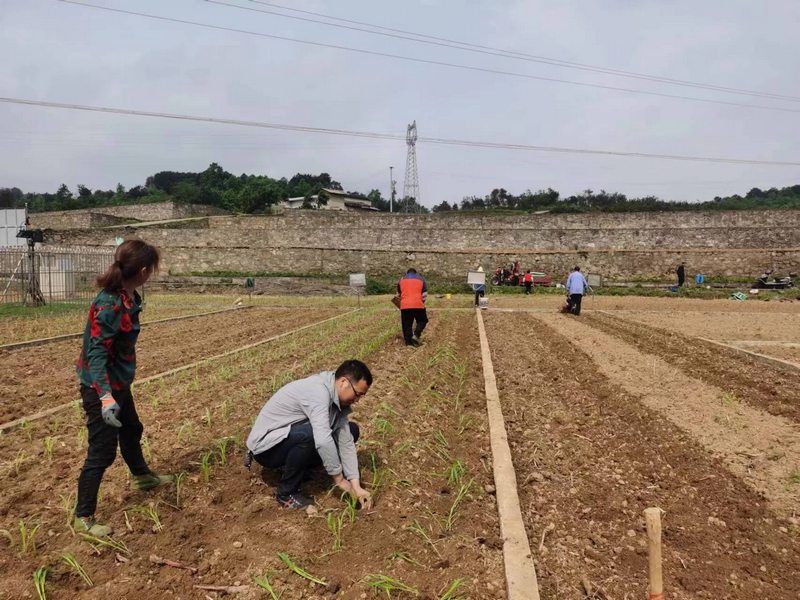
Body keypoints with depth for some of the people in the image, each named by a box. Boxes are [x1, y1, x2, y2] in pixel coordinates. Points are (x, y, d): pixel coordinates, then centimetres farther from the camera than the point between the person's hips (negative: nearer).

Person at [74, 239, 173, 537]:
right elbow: (96, 352, -31)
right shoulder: (110, 305, -29)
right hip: (101, 387, -9)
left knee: (131, 430, 28)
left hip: (118, 381, 10)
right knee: (103, 451, 1)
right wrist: (105, 396, -40)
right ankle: (83, 517, 18)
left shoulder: (128, 296, -2)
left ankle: (142, 476, 53)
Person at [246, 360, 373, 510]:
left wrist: (356, 485, -12)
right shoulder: (317, 391, -30)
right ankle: (287, 493, -14)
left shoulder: (338, 399, -3)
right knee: (311, 433, -37)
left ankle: (294, 467, 9)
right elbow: (322, 439, -40)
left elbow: (346, 442, -5)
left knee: (351, 431, 3)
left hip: (291, 437, 9)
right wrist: (339, 478, -28)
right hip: (266, 446, -8)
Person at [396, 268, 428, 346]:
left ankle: (409, 342, 7)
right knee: (422, 321, 16)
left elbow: (398, 295, 24)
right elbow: (425, 295, 8)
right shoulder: (421, 280, 12)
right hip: (418, 305, -1)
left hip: (405, 306, 1)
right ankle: (416, 335, -5)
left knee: (407, 324, 9)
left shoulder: (401, 280, 15)